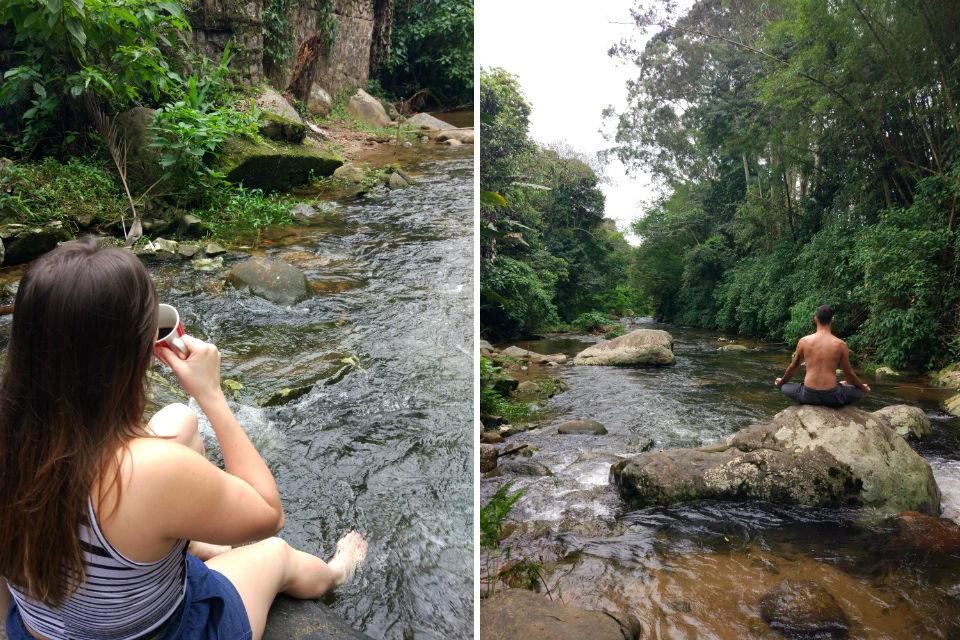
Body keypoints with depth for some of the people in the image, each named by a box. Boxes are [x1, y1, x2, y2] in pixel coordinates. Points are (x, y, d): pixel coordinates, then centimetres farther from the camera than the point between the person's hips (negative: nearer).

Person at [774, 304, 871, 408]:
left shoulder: (804, 341, -1)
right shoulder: (841, 345, -2)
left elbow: (793, 367, 12)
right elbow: (849, 373, 9)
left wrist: (781, 382, 31)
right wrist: (863, 388, 29)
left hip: (808, 396, 0)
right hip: (832, 398, 0)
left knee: (785, 387, 29)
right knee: (858, 392, 28)